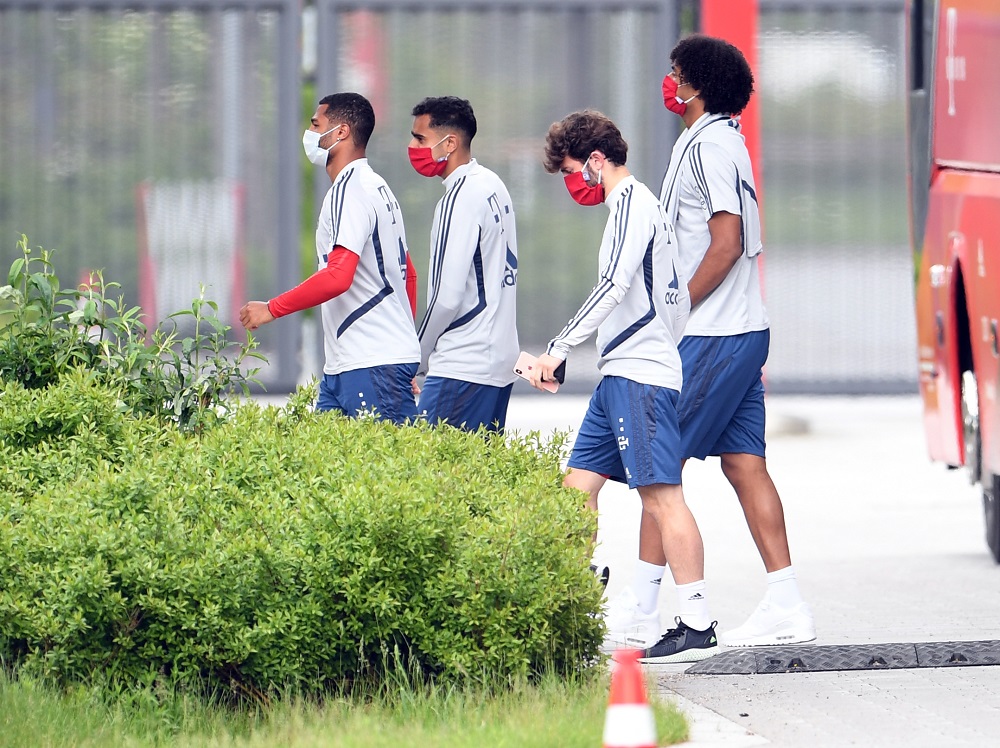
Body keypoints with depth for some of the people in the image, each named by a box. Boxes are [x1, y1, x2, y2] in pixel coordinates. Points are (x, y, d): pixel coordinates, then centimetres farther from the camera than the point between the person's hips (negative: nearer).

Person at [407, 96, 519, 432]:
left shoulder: (461, 197, -14)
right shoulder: (493, 185, 14)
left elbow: (447, 296, -17)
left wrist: (418, 359, -3)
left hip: (462, 368, -10)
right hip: (501, 361, 10)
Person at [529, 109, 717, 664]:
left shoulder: (631, 201, -9)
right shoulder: (636, 204, 22)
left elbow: (615, 286, -21)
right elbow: (675, 300, 27)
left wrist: (560, 348, -21)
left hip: (640, 374, -11)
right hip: (622, 375, 11)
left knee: (661, 493, -12)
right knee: (579, 484, 9)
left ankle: (697, 627, -13)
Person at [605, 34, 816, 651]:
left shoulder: (709, 146, -13)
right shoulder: (720, 142, 18)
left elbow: (727, 243, -20)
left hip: (714, 338, -10)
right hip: (744, 330, 10)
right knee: (744, 462, 6)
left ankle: (638, 610, -3)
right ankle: (787, 606, 2)